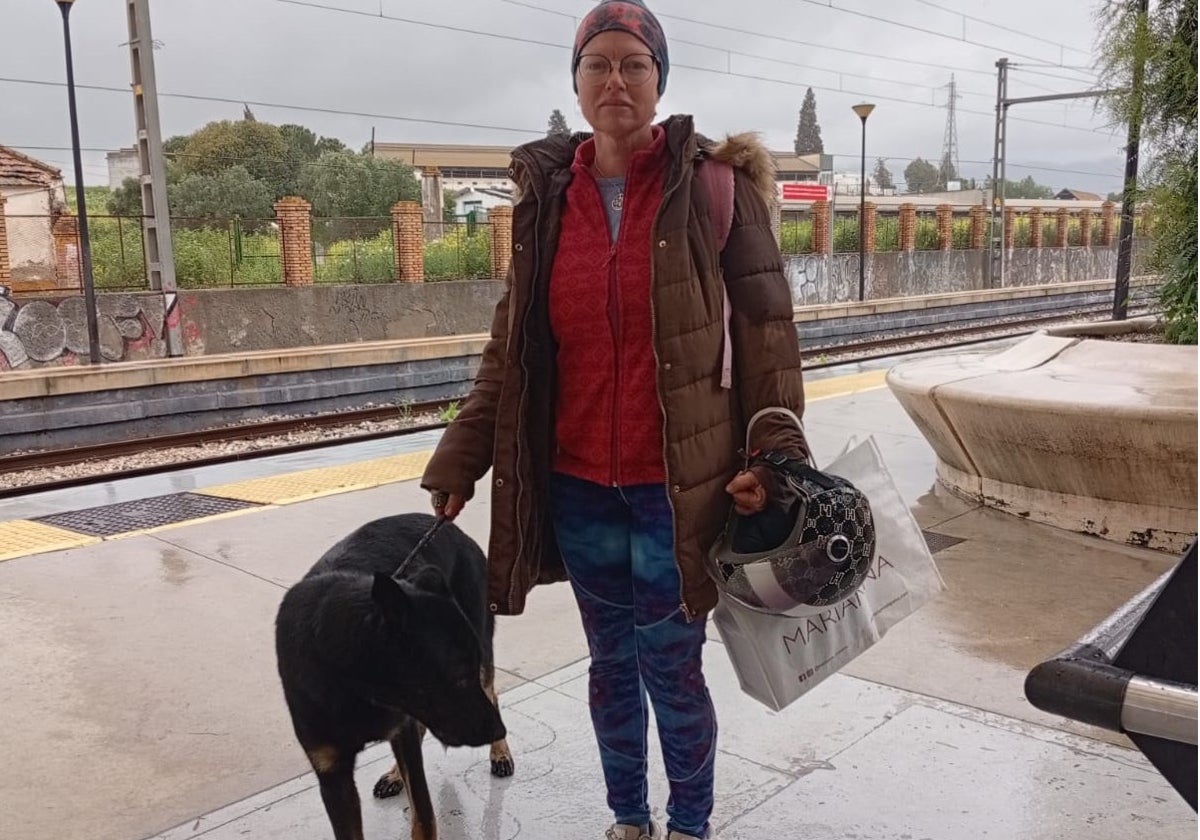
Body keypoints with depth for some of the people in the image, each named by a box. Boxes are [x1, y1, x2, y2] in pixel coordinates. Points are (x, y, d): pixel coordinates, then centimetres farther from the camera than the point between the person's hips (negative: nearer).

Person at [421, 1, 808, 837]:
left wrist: (773, 451, -14)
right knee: (610, 661, 16)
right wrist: (460, 461, 4)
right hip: (577, 484, 4)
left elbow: (766, 324, -5)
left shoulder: (717, 185, -6)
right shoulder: (546, 194, 3)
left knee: (671, 667, 7)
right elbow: (511, 346, 6)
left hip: (678, 482, -3)